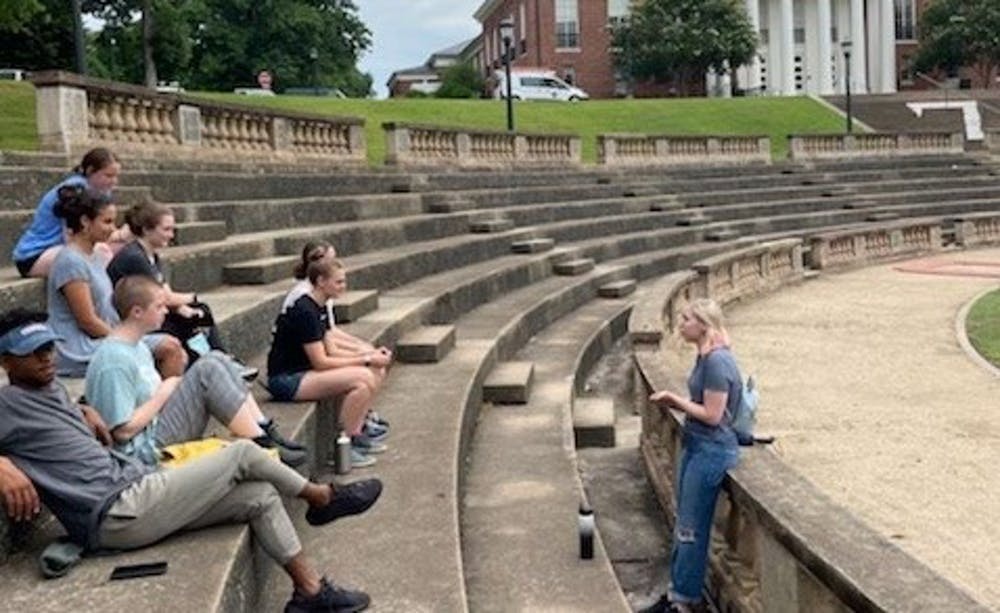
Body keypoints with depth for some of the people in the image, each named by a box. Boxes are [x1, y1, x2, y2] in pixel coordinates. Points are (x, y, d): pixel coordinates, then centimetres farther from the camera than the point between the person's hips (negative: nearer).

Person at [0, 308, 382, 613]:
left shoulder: (51, 389, 19)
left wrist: (85, 414, 17)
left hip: (136, 488, 10)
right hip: (118, 514, -9)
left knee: (260, 497, 1)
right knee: (242, 453, -8)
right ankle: (322, 498, 16)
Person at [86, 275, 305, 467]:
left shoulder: (137, 347, 13)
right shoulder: (114, 359, -19)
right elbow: (124, 430, -21)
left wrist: (168, 388, 3)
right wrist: (163, 394, -13)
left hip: (157, 427, 10)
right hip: (147, 448, -10)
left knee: (216, 359, 0)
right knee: (208, 370, -22)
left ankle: (266, 430, -6)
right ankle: (263, 446, -17)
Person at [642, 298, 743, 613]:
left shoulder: (717, 361, -21)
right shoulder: (705, 358, 8)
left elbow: (712, 415, -21)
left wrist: (675, 399, -12)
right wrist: (674, 402, 2)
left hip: (711, 452, -10)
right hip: (696, 446, 10)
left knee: (691, 529, 0)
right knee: (684, 525, 16)